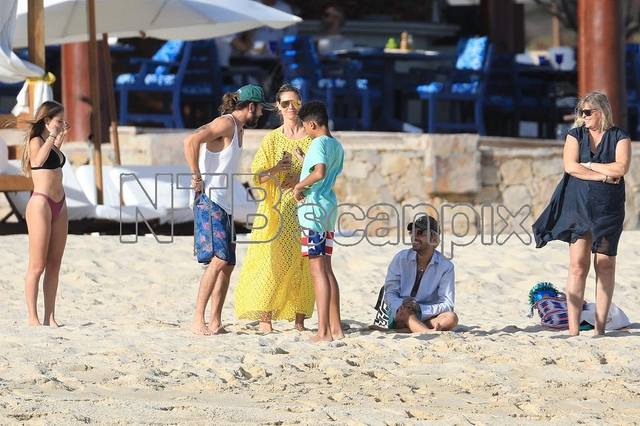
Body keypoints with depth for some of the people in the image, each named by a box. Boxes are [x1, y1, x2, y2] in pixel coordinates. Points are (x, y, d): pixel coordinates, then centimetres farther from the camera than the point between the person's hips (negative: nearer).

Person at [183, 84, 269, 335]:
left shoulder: (238, 128, 20)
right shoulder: (226, 123, -11)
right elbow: (191, 141, -24)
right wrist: (196, 178, -21)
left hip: (225, 204, 10)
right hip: (210, 201, -10)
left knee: (228, 263, 7)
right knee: (220, 258, -18)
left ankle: (216, 322, 9)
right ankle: (198, 321, -19)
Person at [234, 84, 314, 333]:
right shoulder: (272, 139, 7)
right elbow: (257, 175, 1)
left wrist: (301, 179, -13)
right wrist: (276, 170, -19)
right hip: (278, 207, -1)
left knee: (302, 262, 0)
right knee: (272, 258, -10)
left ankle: (299, 319, 4)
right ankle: (265, 317, -11)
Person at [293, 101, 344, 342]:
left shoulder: (318, 143, -12)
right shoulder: (337, 146, 14)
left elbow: (319, 172, -28)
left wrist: (299, 185, -14)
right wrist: (304, 162, 32)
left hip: (313, 206, -9)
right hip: (330, 206, 9)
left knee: (317, 270, -9)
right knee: (326, 270, 14)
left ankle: (323, 331, -11)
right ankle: (336, 328, 14)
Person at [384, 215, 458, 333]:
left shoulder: (446, 267, -3)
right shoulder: (401, 258, 2)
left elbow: (447, 305, -8)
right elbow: (390, 292, 0)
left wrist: (420, 308, -26)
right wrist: (401, 306, -24)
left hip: (427, 317, 1)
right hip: (399, 317, 0)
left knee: (451, 318, -30)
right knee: (405, 311, -36)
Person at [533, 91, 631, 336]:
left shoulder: (619, 138, 4)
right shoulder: (575, 135, 9)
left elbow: (621, 168, -11)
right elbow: (570, 166, -6)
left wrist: (588, 165, -6)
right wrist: (604, 175, -10)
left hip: (608, 208, 0)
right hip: (578, 205, 0)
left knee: (605, 265, 0)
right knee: (578, 265, -7)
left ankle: (600, 328, 4)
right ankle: (573, 330, -9)